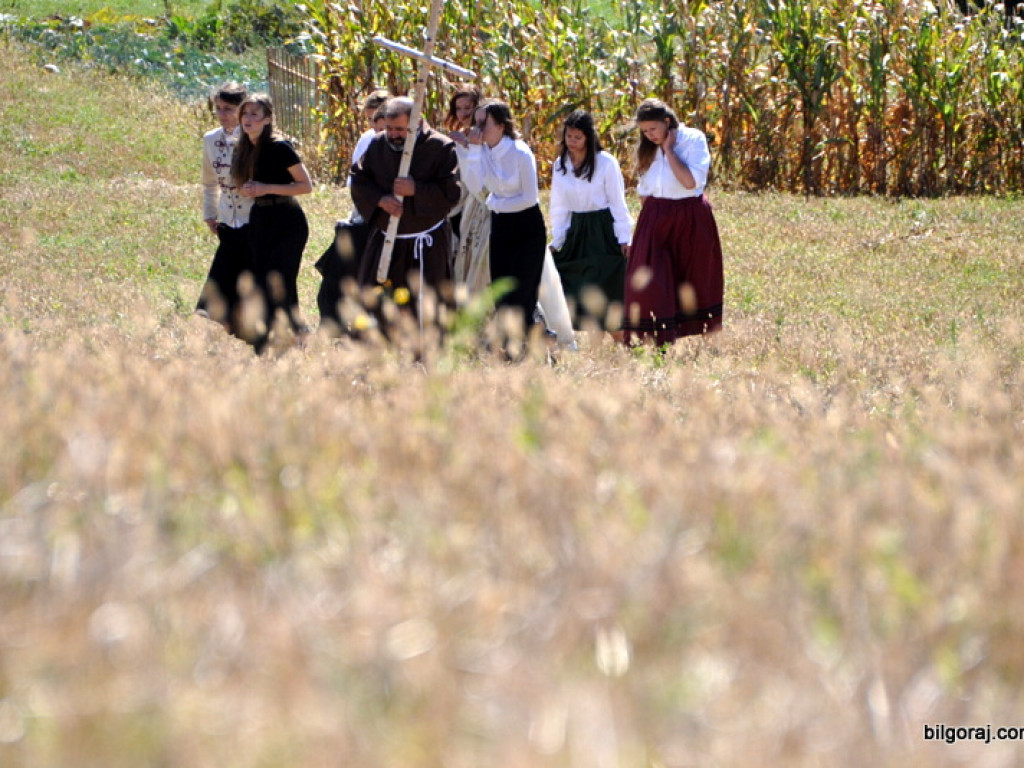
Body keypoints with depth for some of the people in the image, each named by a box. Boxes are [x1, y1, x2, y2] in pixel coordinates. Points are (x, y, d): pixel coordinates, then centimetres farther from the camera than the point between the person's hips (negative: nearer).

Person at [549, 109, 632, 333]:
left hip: (605, 230, -5)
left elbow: (617, 202, -6)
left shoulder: (606, 163, -10)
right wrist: (556, 241, 8)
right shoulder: (560, 165, 4)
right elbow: (560, 207, 11)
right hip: (576, 229, 5)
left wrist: (624, 238, -7)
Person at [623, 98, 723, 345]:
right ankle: (659, 343, -8)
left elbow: (690, 181, -21)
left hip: (689, 220, -4)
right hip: (655, 220, 4)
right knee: (649, 285, -7)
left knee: (694, 284, 3)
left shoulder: (693, 140, -8)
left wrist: (668, 149, -16)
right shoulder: (648, 149, 9)